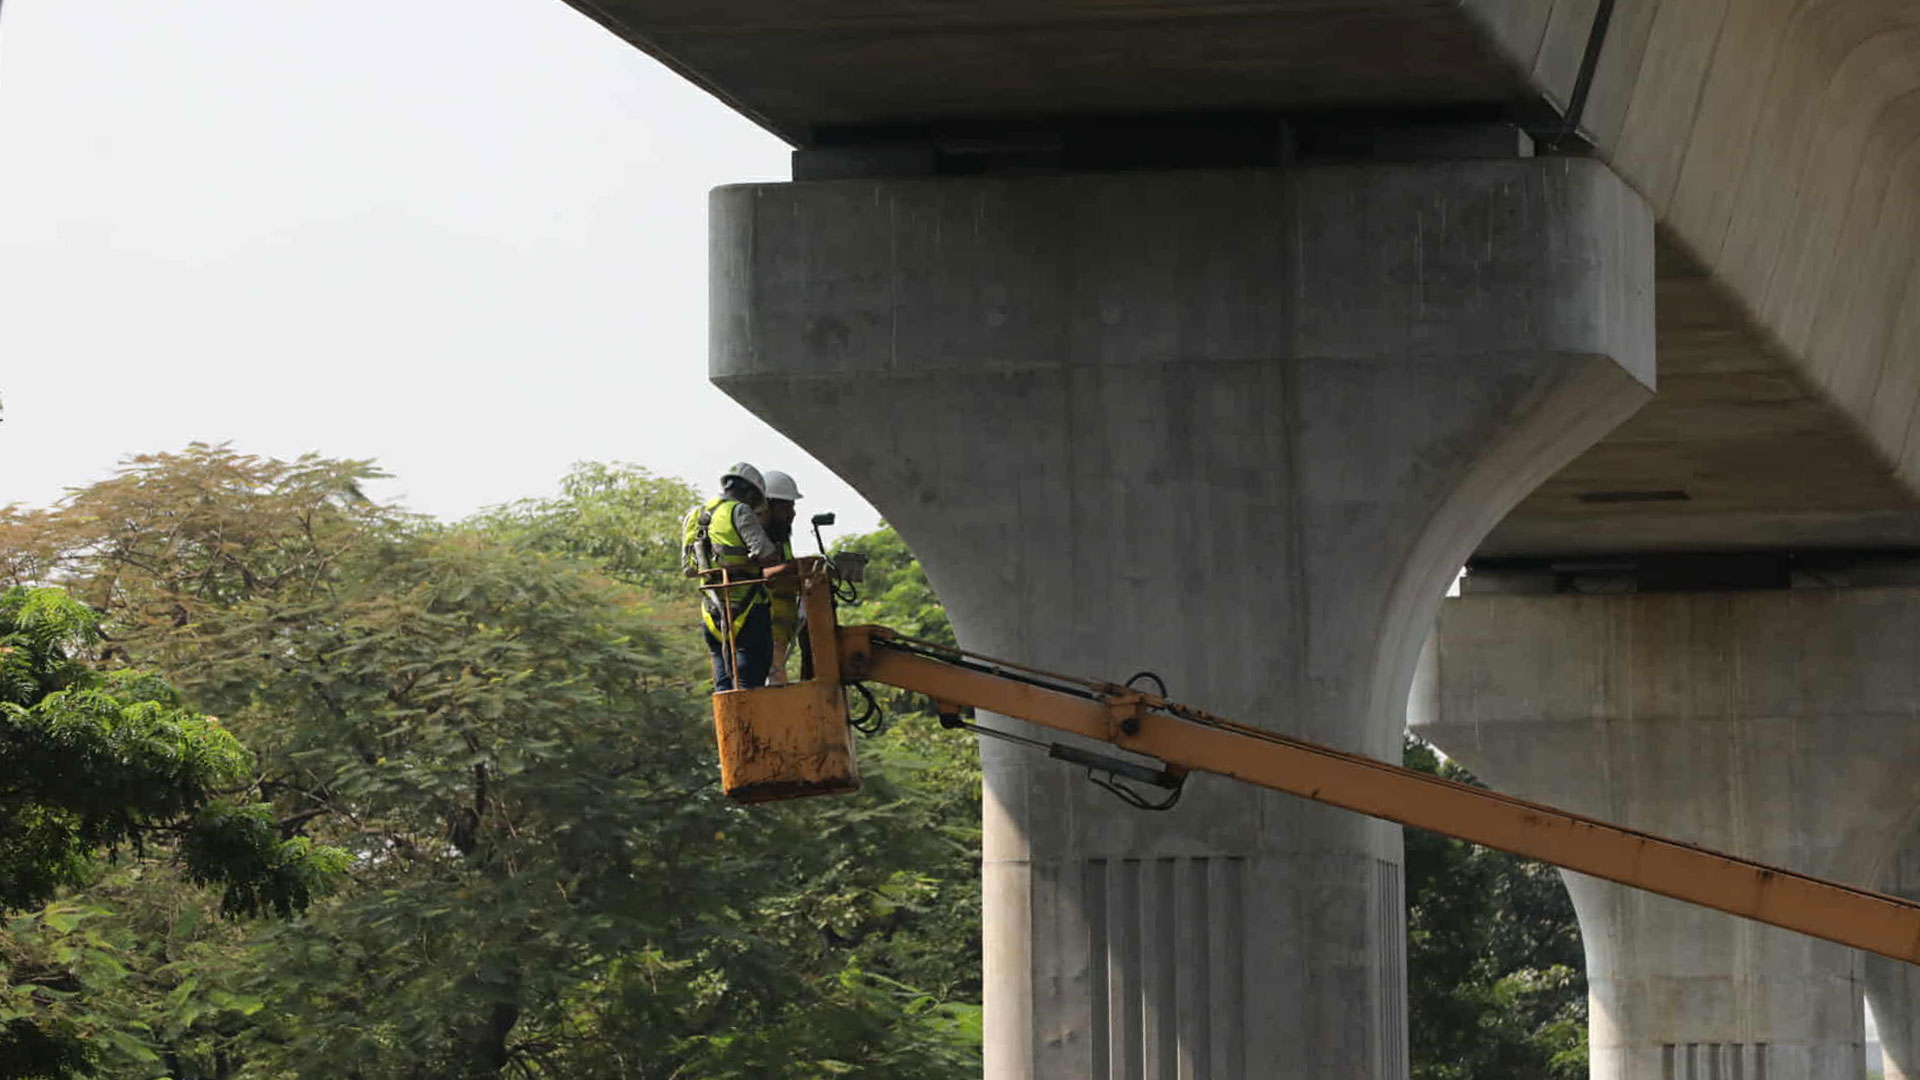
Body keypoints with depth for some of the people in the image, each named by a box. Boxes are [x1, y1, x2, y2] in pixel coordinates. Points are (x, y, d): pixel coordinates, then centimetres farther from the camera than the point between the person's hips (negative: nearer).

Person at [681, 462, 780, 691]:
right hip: (746, 611, -7)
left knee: (723, 683, 10)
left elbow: (688, 569, 19)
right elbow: (766, 554, -16)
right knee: (749, 681, -7)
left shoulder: (694, 517, 15)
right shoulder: (739, 512, -8)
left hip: (712, 612, 7)